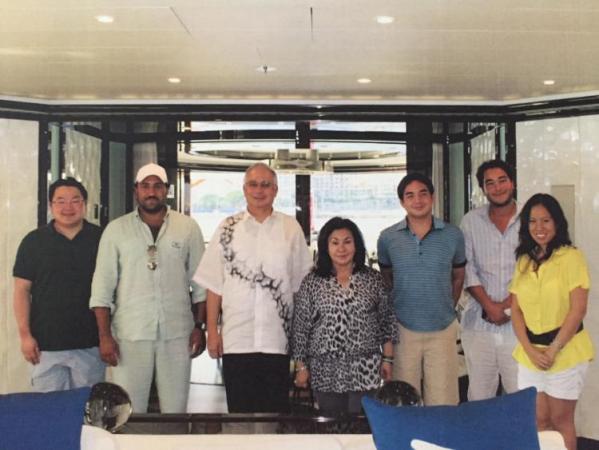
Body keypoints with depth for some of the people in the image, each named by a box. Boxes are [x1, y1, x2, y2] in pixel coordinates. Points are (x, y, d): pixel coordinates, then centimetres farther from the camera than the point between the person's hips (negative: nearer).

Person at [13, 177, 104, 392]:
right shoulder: (34, 242, 3)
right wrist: (25, 335, -3)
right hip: (46, 346, 0)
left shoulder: (101, 239, 4)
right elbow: (22, 290, 3)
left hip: (90, 345, 1)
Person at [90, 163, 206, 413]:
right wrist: (104, 336, -3)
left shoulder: (188, 228, 6)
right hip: (130, 334, 0)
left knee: (176, 410, 6)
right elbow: (102, 286, 4)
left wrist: (200, 327, 2)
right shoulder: (116, 229, 5)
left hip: (177, 334, 1)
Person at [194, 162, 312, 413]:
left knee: (276, 411, 6)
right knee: (239, 411, 7)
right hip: (236, 340, 0)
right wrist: (212, 332, 0)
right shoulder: (228, 229, 5)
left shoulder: (291, 229, 4)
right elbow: (214, 285, 4)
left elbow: (302, 285, 6)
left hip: (277, 339, 0)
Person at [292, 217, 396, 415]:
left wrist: (387, 359, 3)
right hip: (326, 373, 0)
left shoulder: (373, 279, 3)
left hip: (365, 371, 0)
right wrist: (301, 366, 2)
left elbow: (387, 321, 7)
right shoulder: (312, 282, 0)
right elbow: (300, 327, 3)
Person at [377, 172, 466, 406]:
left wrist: (447, 308, 12)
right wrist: (395, 310, 10)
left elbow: (458, 277, 12)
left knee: (443, 399, 4)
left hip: (443, 329, 0)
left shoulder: (453, 235, 0)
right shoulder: (388, 238, -1)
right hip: (403, 329, 0)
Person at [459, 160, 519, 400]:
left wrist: (507, 305, -10)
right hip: (478, 324, 1)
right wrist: (489, 306, -9)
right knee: (479, 396, 7)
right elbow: (468, 269, 1)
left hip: (518, 323, -1)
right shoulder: (471, 221, 5)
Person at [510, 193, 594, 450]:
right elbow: (516, 310, 5)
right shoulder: (523, 261, 8)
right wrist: (530, 350, -8)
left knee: (560, 421, 6)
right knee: (538, 421, 11)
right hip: (530, 353, 4)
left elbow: (578, 310, -13)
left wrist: (553, 350, -14)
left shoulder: (571, 257, -8)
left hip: (565, 351, -4)